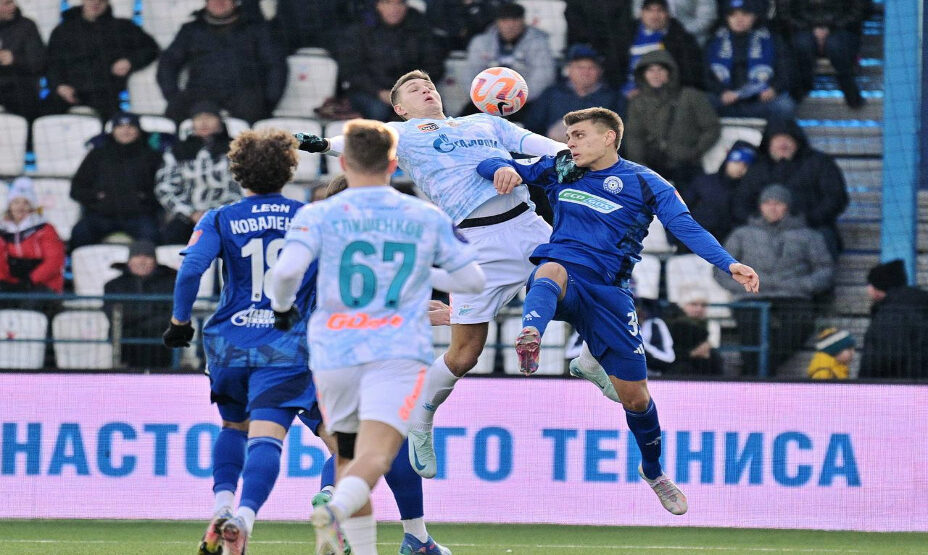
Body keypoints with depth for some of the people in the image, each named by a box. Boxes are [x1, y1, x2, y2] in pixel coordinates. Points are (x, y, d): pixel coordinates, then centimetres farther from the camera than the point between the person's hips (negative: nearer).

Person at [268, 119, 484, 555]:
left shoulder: (319, 215, 2)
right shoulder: (427, 218, 10)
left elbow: (287, 269, -14)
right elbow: (472, 279, 16)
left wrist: (281, 306, 7)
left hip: (334, 353, 1)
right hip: (399, 351, -1)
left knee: (348, 457, 18)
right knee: (374, 454, -16)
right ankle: (335, 511, -45)